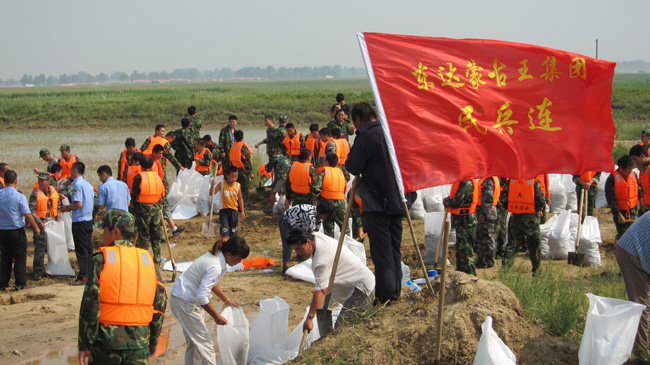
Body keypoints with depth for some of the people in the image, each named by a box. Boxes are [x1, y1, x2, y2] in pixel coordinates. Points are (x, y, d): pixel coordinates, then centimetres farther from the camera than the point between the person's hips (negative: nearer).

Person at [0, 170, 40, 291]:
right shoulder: (19, 196, -14)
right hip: (17, 230, -4)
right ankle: (20, 283, 7)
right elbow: (27, 215, -14)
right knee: (20, 257, 5)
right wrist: (36, 227, -3)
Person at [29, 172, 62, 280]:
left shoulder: (53, 190, 6)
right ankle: (37, 272, -4)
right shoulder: (36, 193, -8)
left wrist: (57, 217, 12)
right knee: (40, 248, -8)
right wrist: (38, 222, -19)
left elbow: (58, 205, 21)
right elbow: (31, 210, -12)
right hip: (41, 224, -5)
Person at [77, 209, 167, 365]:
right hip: (139, 343, 3)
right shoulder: (148, 261, 5)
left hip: (106, 341, -2)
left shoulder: (100, 261, -7)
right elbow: (161, 304, 7)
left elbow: (90, 305, -11)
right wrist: (153, 341, 18)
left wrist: (84, 345, -8)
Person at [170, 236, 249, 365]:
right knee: (204, 340, -5)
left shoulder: (215, 257, 2)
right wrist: (216, 316, -18)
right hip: (184, 302, -10)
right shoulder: (215, 267, -27)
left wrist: (226, 300, 26)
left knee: (192, 338, 19)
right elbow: (202, 296, -28)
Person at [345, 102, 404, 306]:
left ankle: (385, 295, -5)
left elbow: (353, 167, -10)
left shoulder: (366, 136, -11)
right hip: (396, 201, 7)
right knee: (394, 248, 12)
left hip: (376, 203, -7)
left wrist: (348, 161, 9)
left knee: (381, 251, -5)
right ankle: (395, 292, 14)